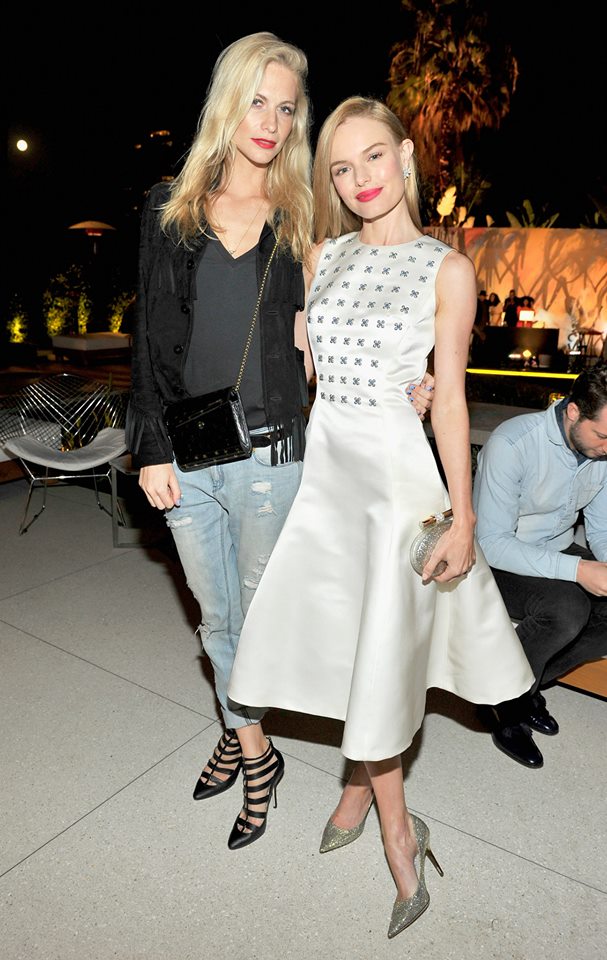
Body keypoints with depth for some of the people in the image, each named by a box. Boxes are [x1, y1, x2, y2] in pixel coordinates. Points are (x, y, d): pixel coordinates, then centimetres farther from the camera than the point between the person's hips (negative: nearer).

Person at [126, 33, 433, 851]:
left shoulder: (301, 219, 4)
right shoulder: (172, 209, 7)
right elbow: (151, 339, 4)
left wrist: (395, 386, -11)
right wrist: (152, 449, -2)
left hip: (268, 452, -2)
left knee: (255, 612, 11)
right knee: (215, 615, 16)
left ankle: (249, 743, 36)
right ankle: (247, 740, 39)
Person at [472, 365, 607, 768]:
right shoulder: (512, 444, -26)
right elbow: (492, 542, -27)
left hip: (558, 549, 7)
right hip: (501, 559, -7)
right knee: (567, 609, -33)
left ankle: (532, 681, 4)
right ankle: (505, 703, -6)